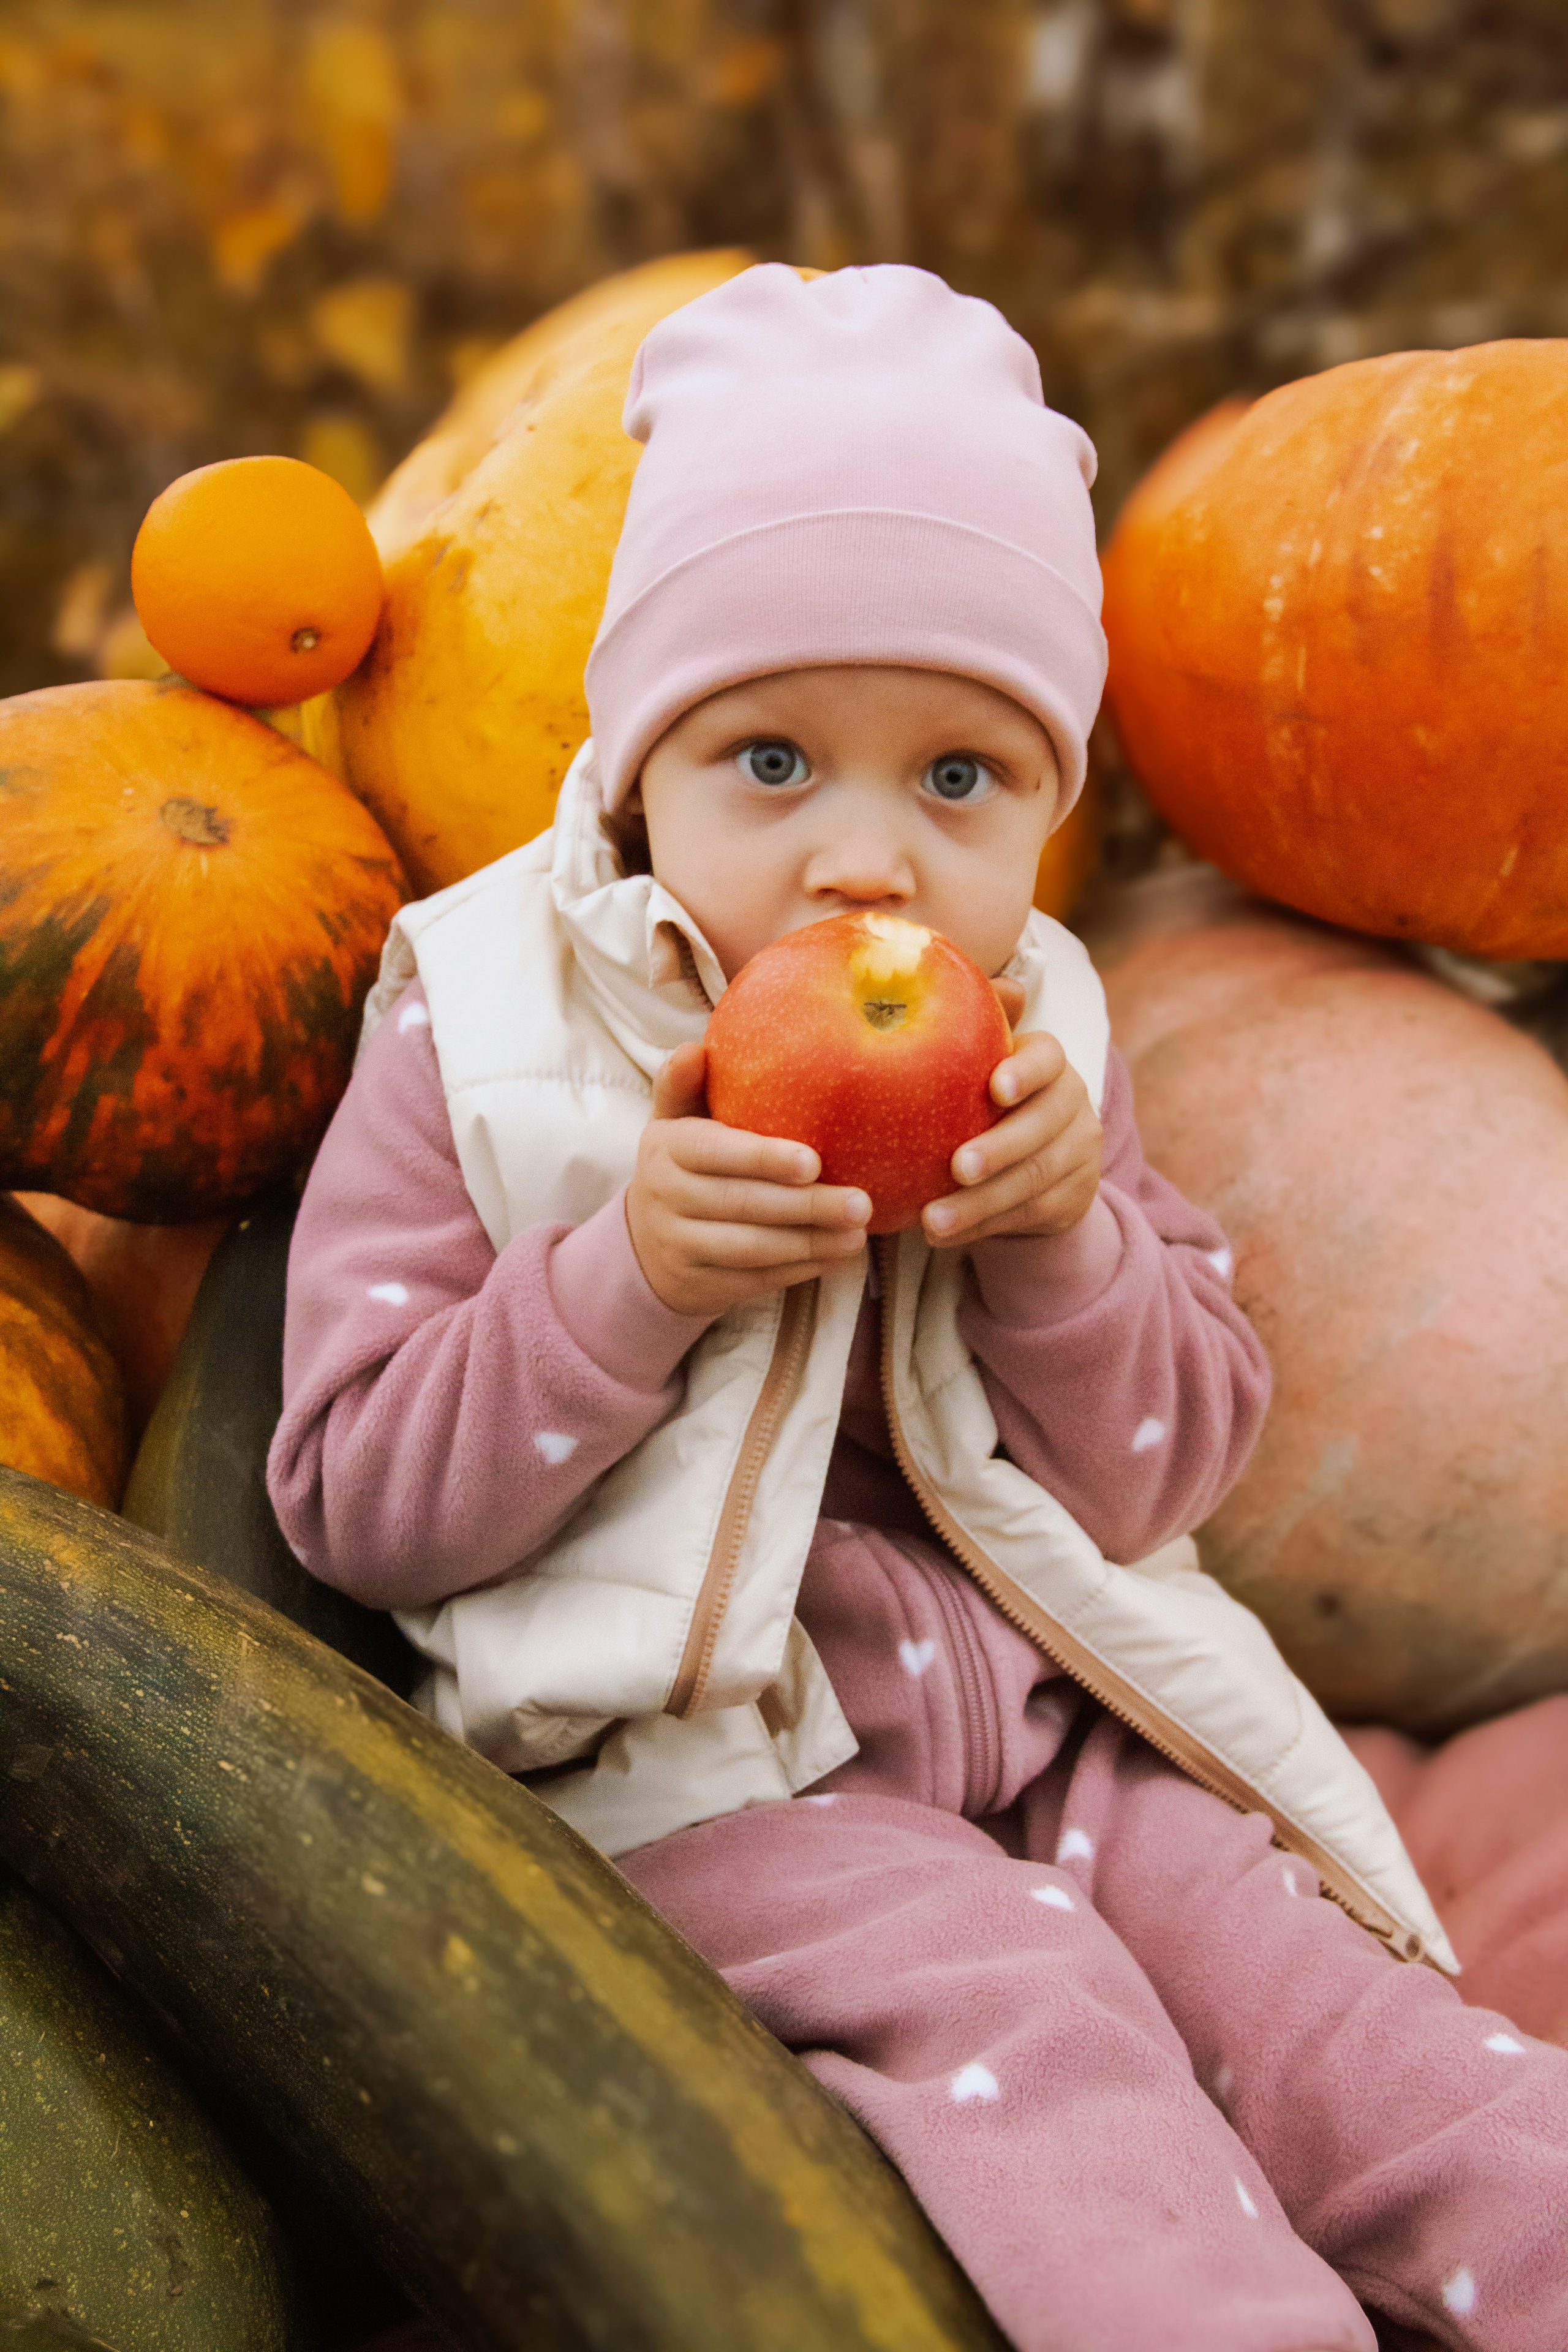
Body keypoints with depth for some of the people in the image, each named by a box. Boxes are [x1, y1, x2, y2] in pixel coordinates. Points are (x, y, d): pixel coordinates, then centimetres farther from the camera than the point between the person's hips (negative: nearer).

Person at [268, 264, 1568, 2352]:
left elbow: (1166, 1473, 4)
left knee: (1280, 1950, -10)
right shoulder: (478, 1053, -8)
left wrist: (1063, 1244, -17)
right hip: (697, 1752, -4)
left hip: (1039, 1703, 4)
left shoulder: (1031, 1046, 3)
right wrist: (625, 1278, -25)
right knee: (1007, 2003, -23)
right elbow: (357, 1506, -10)